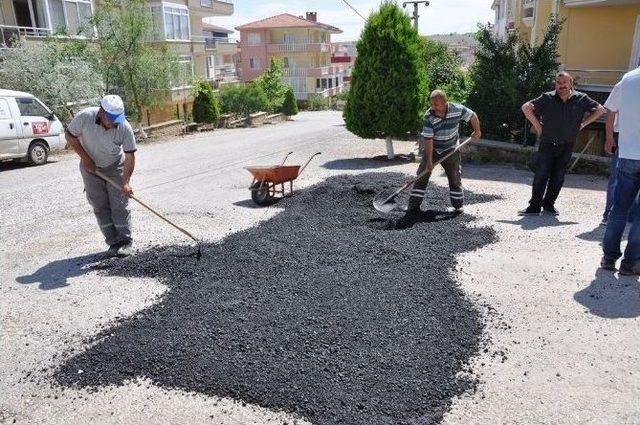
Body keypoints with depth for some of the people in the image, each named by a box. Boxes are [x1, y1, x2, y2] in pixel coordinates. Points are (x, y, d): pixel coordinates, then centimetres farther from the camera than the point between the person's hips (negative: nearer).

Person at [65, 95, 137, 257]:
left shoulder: (125, 128, -27)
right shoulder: (84, 117, -25)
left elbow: (130, 156, -22)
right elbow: (70, 136, -8)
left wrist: (126, 182, -28)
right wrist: (85, 157, -15)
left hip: (115, 168, -1)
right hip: (90, 167, 2)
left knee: (120, 206, -4)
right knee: (100, 207, 3)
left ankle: (126, 242, 5)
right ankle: (114, 242, 10)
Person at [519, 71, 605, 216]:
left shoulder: (581, 99, 0)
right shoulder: (547, 98, -6)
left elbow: (599, 109, 10)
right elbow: (526, 107, -8)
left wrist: (583, 124, 2)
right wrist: (537, 125, -9)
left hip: (567, 146, 3)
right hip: (547, 144, -2)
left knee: (558, 177, 9)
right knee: (541, 176, -4)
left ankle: (549, 204, 22)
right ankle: (534, 206, 2)